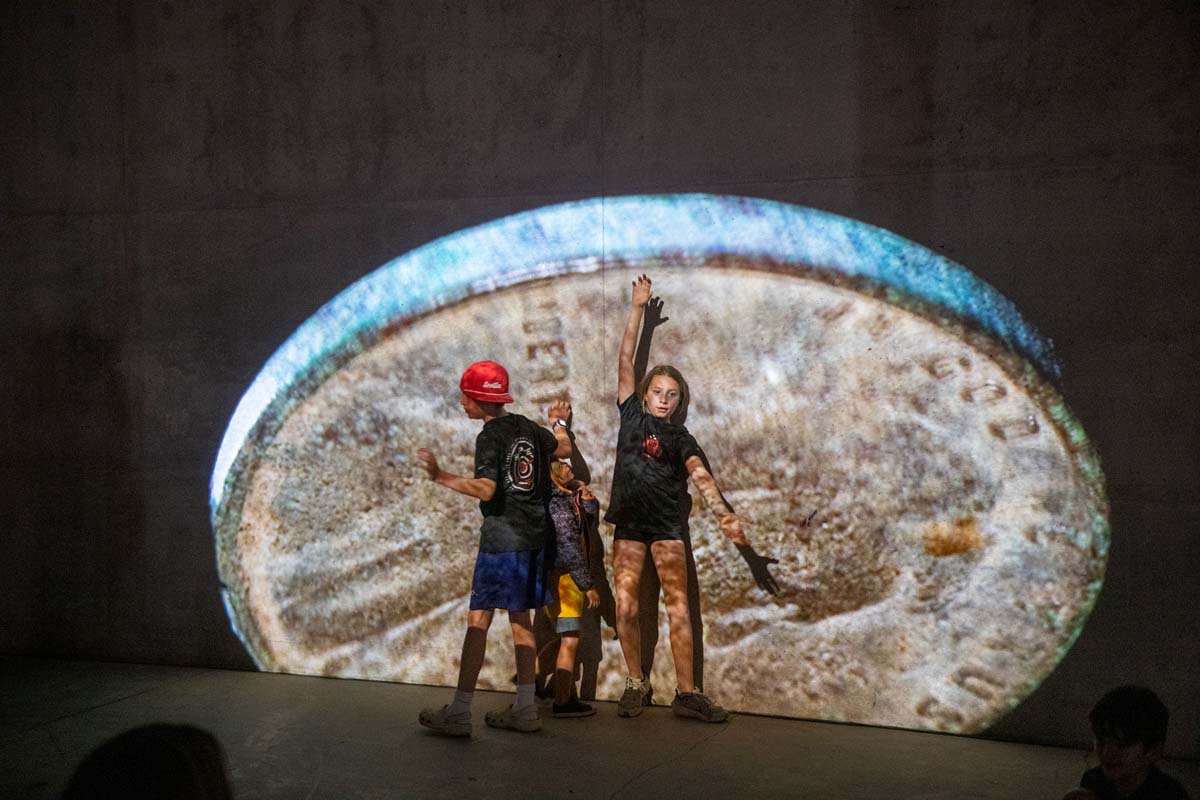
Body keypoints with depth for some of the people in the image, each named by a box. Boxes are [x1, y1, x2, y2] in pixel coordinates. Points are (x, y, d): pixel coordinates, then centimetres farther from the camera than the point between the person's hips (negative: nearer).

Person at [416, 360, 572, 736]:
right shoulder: (527, 428, 11)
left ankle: (458, 713, -5)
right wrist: (558, 421, 48)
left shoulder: (489, 437, -11)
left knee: (478, 620, -5)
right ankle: (525, 709, 16)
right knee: (519, 617, 13)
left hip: (501, 539, -8)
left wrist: (440, 476, -25)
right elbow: (564, 449, 29)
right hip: (535, 536, 8)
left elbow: (486, 490, -24)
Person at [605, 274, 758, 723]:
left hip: (667, 524, -1)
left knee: (677, 607, -7)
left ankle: (686, 693, -6)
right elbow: (625, 360, 4)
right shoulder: (631, 415, 8)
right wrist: (637, 309, 1)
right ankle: (637, 685, 11)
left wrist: (724, 514, -31)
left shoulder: (680, 439, 4)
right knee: (625, 607, -4)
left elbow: (700, 475, -13)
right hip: (628, 522, 1)